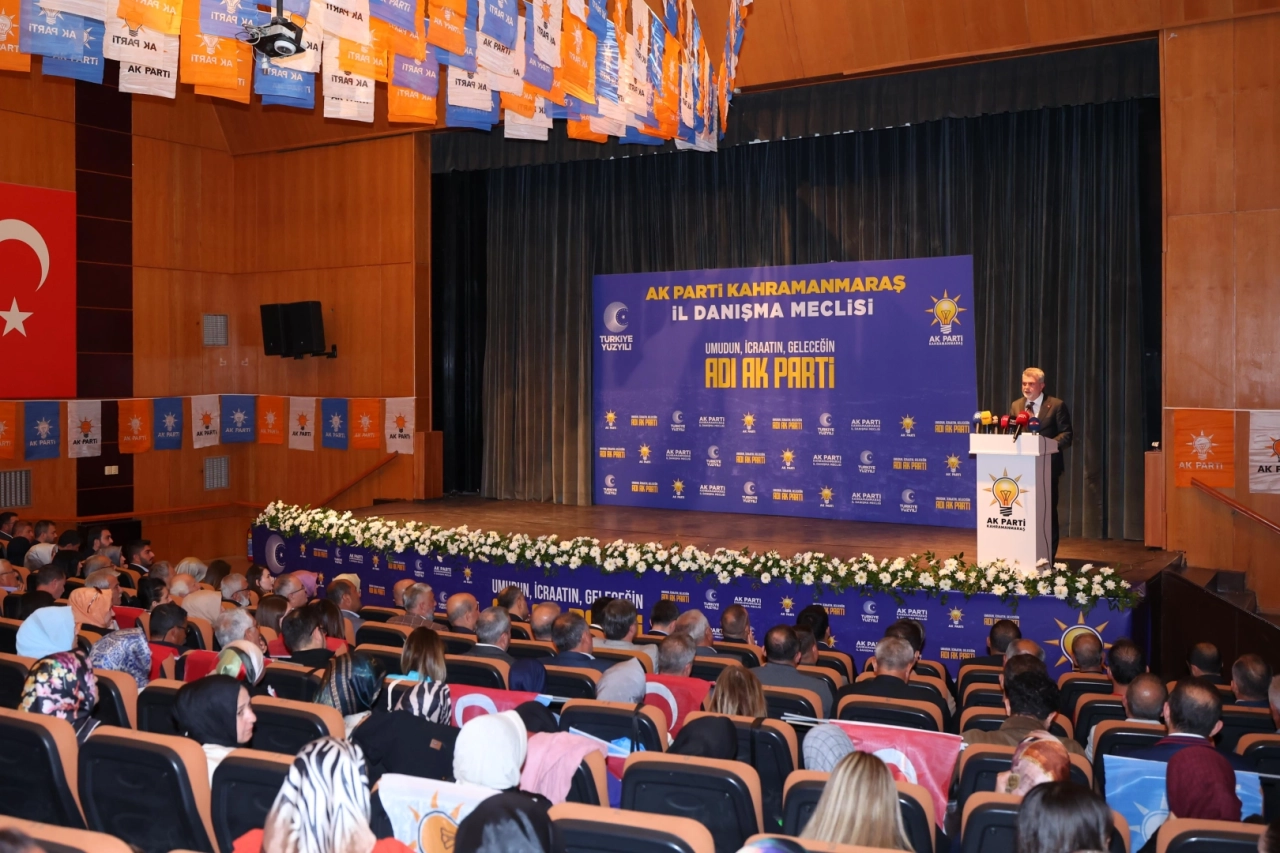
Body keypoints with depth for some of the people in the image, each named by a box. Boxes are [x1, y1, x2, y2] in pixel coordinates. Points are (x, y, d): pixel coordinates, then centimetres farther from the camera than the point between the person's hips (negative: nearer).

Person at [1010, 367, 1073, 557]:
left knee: (1047, 511, 4)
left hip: (1046, 466, -4)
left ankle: (1047, 557, 13)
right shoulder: (1015, 405, 11)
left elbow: (1066, 435, -8)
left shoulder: (1056, 405, -2)